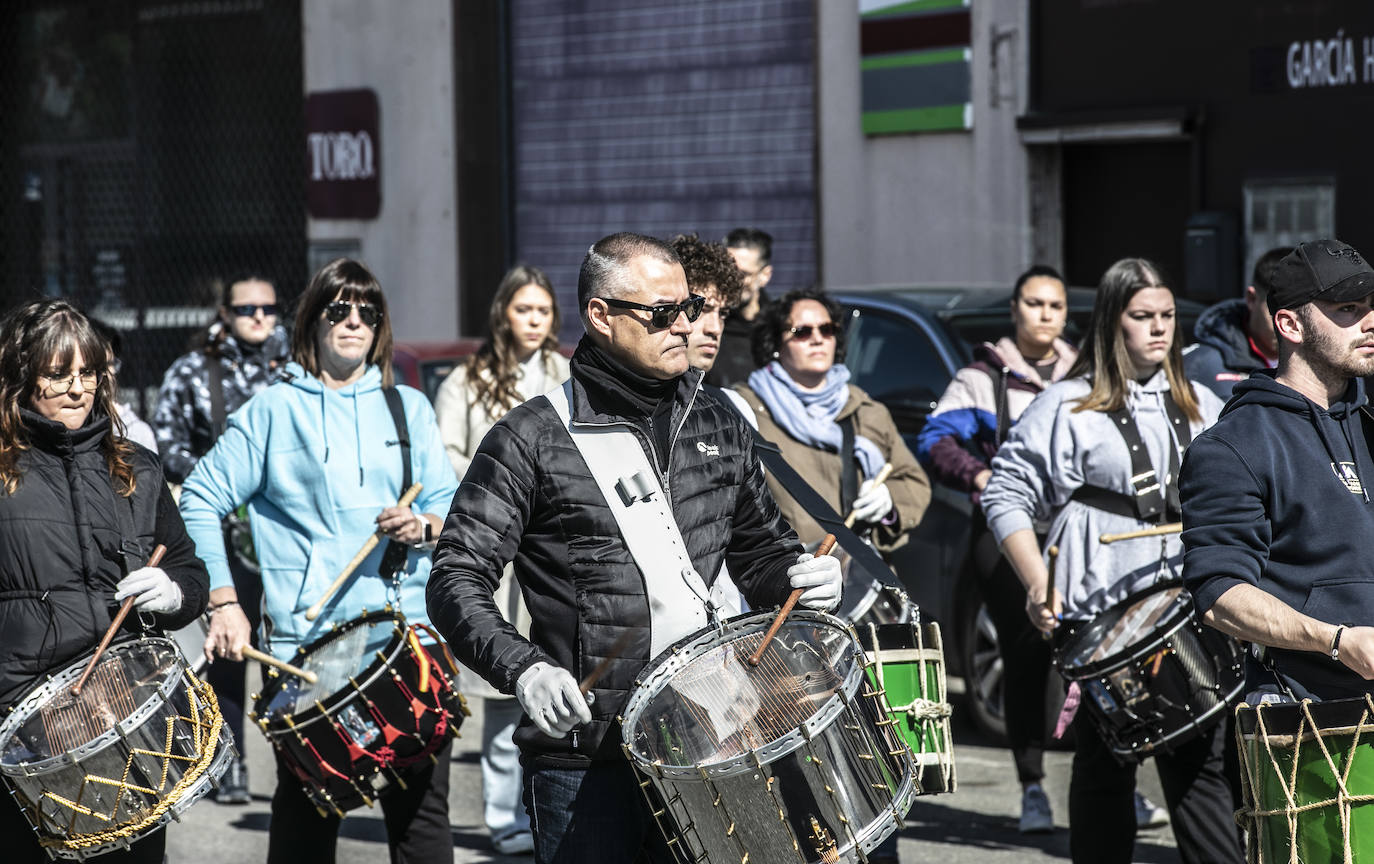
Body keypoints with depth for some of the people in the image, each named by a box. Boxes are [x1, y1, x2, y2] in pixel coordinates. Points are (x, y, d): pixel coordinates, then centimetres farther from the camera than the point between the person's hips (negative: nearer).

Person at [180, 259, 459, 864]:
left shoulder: (409, 408, 15)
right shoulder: (273, 411, 7)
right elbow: (200, 501, 5)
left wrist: (423, 528, -10)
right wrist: (223, 602, -4)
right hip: (305, 643, -2)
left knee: (421, 811, -2)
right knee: (307, 814, 2)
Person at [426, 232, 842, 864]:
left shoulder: (718, 428, 13)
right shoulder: (533, 440, -4)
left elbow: (760, 551, 25)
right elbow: (457, 580, -7)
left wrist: (796, 577, 2)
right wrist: (524, 669, -22)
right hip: (585, 758, -4)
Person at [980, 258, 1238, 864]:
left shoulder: (1200, 406, 14)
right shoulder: (1068, 407, -2)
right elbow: (1006, 495, -2)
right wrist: (1037, 583, -11)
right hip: (1099, 615, -3)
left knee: (1200, 762, 0)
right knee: (1106, 768, 5)